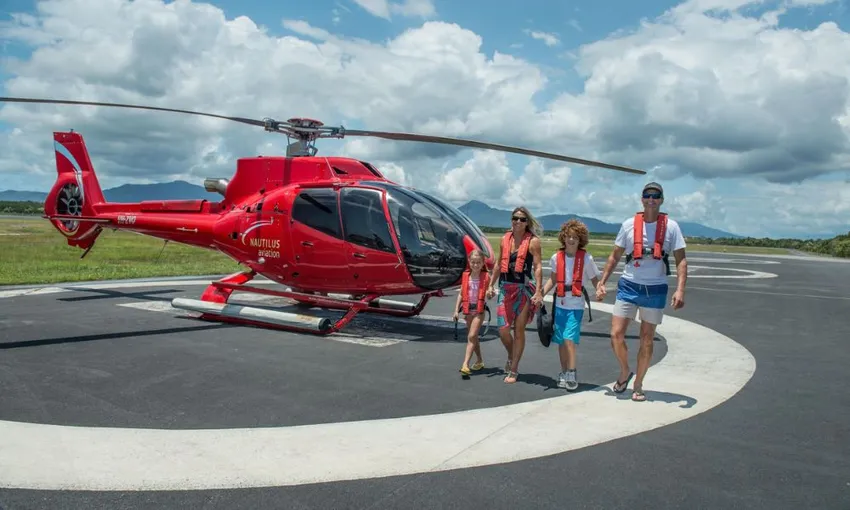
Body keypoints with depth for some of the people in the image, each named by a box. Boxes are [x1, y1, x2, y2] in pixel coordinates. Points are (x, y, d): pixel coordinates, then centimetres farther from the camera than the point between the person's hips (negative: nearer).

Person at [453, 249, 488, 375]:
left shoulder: (485, 277, -4)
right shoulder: (466, 276, 5)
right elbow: (461, 294, 9)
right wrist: (456, 310, 5)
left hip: (479, 310, -4)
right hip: (468, 310, 4)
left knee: (471, 336, -12)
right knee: (472, 337, 15)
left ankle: (465, 364, -16)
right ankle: (479, 360, 32)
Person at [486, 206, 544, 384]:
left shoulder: (533, 241, -5)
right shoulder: (505, 239, 9)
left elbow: (538, 267, -11)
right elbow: (498, 264, 17)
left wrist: (538, 291, -19)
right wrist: (491, 285, 14)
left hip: (524, 289, -4)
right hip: (506, 288, 4)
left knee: (519, 331, 3)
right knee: (503, 330, 1)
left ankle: (513, 370, 14)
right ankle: (511, 357, 31)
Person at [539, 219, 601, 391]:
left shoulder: (586, 258, -6)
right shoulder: (557, 257, 3)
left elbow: (594, 279, 0)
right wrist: (540, 294, 3)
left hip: (576, 305, -4)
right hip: (560, 304, 4)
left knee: (569, 338, -15)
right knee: (560, 341, 9)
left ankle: (572, 374, -7)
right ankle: (564, 373, 22)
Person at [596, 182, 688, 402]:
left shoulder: (671, 227, -2)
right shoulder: (629, 224, 2)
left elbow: (681, 260, -3)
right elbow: (615, 256, 9)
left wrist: (680, 289, -16)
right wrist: (602, 282, 2)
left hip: (655, 290, -1)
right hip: (628, 286, 1)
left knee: (647, 340, 8)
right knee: (616, 335, -5)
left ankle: (638, 385, 22)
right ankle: (625, 372, 23)